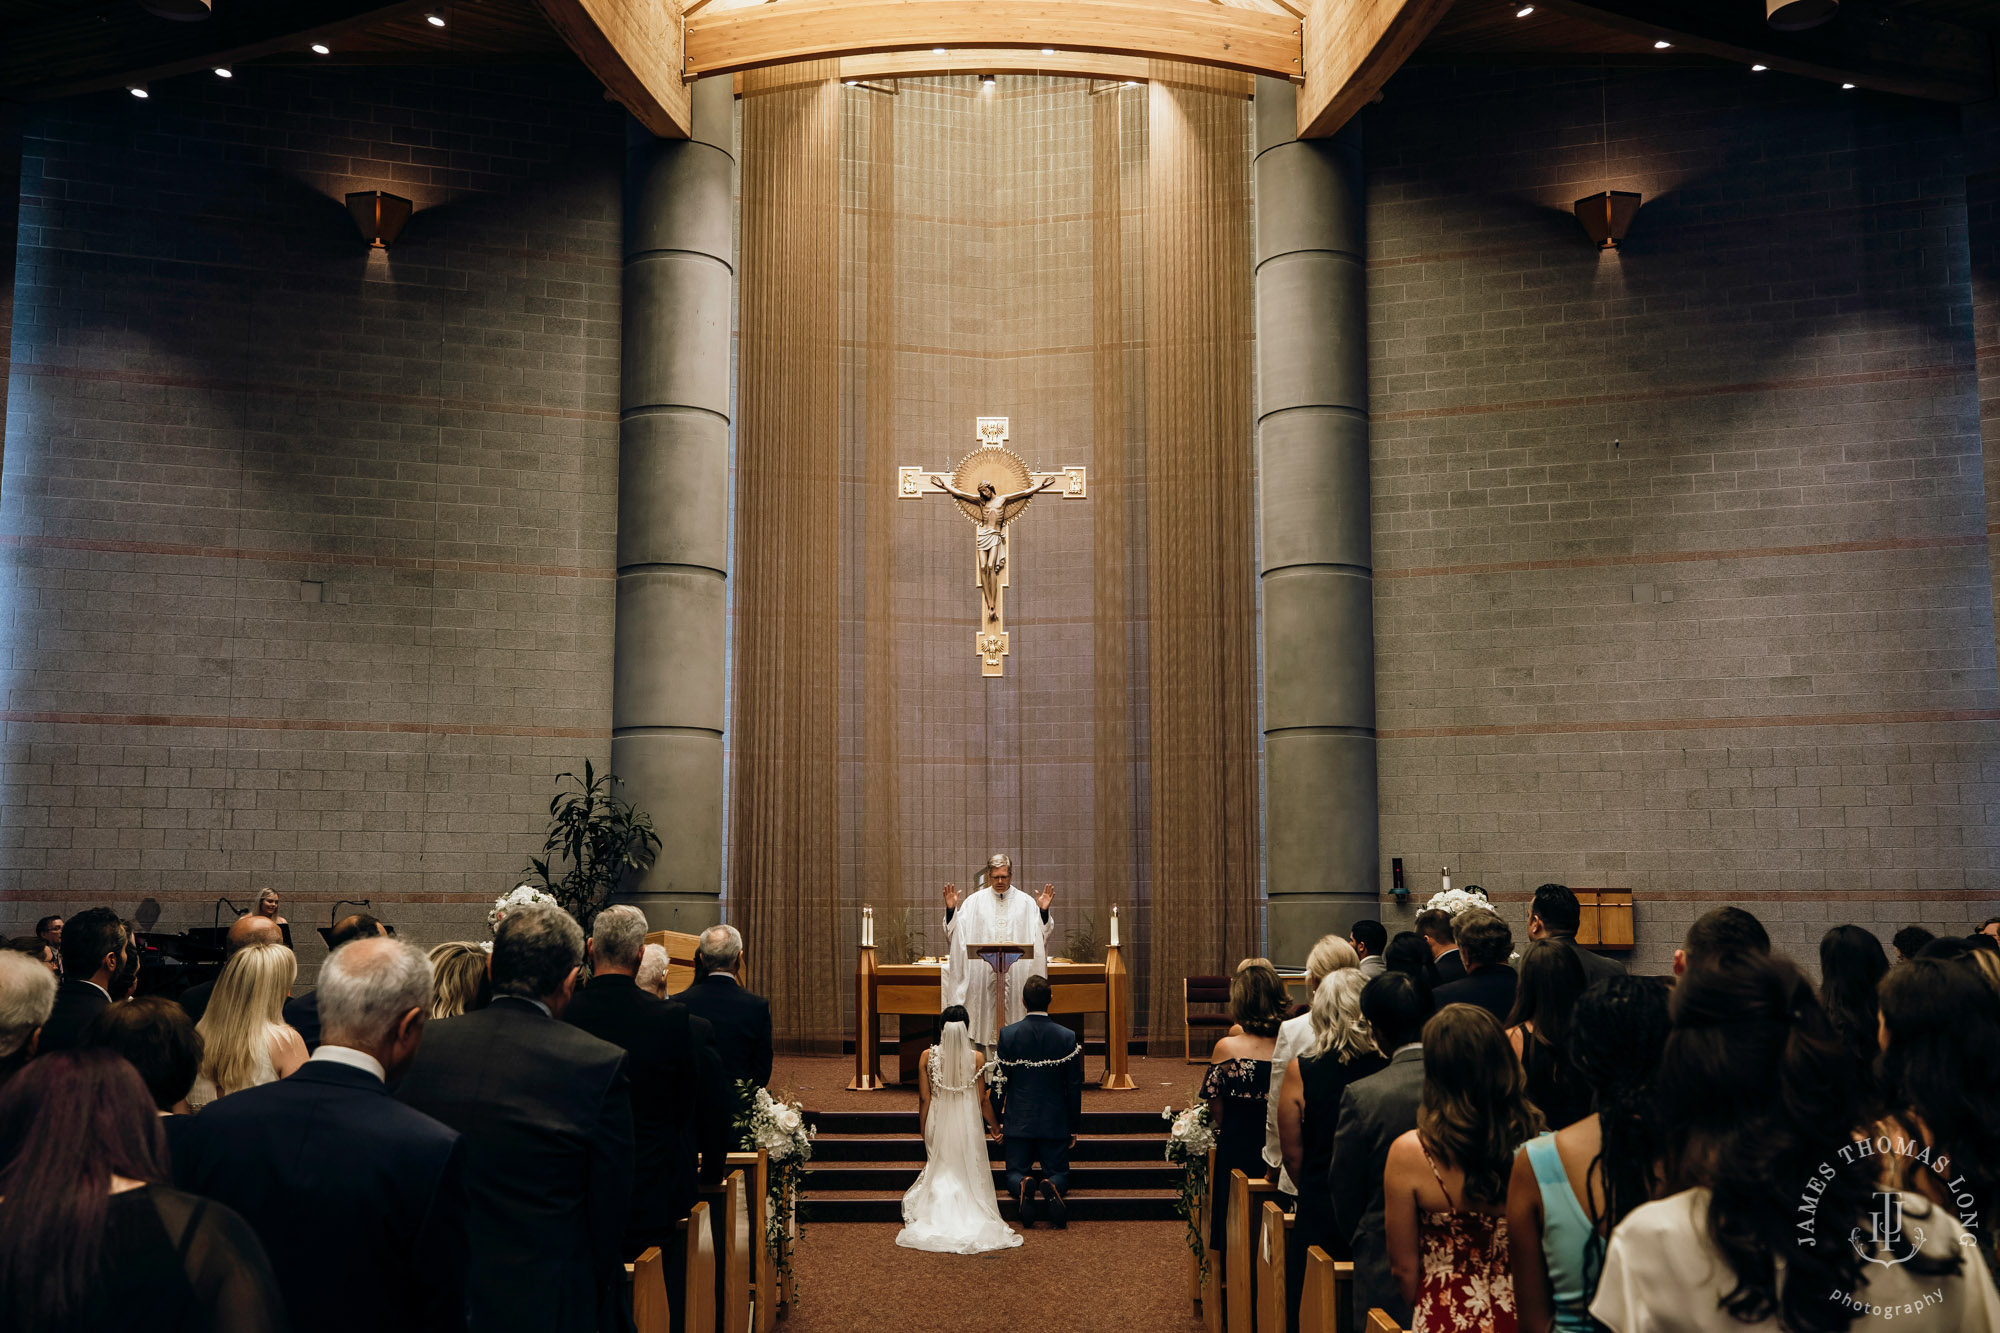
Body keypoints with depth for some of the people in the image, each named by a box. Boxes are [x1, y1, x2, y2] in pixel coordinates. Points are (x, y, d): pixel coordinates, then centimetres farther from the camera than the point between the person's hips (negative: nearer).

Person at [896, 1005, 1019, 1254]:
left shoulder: (928, 1056, -8)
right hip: (967, 1123, -1)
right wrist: (994, 1128, 13)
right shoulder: (977, 1058, -10)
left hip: (938, 1122, 1)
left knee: (940, 1176, 14)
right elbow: (983, 1100, -3)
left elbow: (924, 1099, -3)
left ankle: (940, 1221, 4)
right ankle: (971, 1222, 8)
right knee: (969, 1175, 12)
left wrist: (924, 1134, 7)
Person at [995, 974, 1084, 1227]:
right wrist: (1074, 1127, 9)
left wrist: (997, 1122, 8)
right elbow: (1074, 1086, -2)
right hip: (1055, 1121, 0)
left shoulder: (1008, 1034, -7)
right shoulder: (1067, 1037, -6)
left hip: (1018, 1121, 0)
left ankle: (1023, 1187, -23)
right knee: (1059, 1173, 12)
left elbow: (1000, 1082, -3)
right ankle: (1052, 1187, -24)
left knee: (1015, 1174, 13)